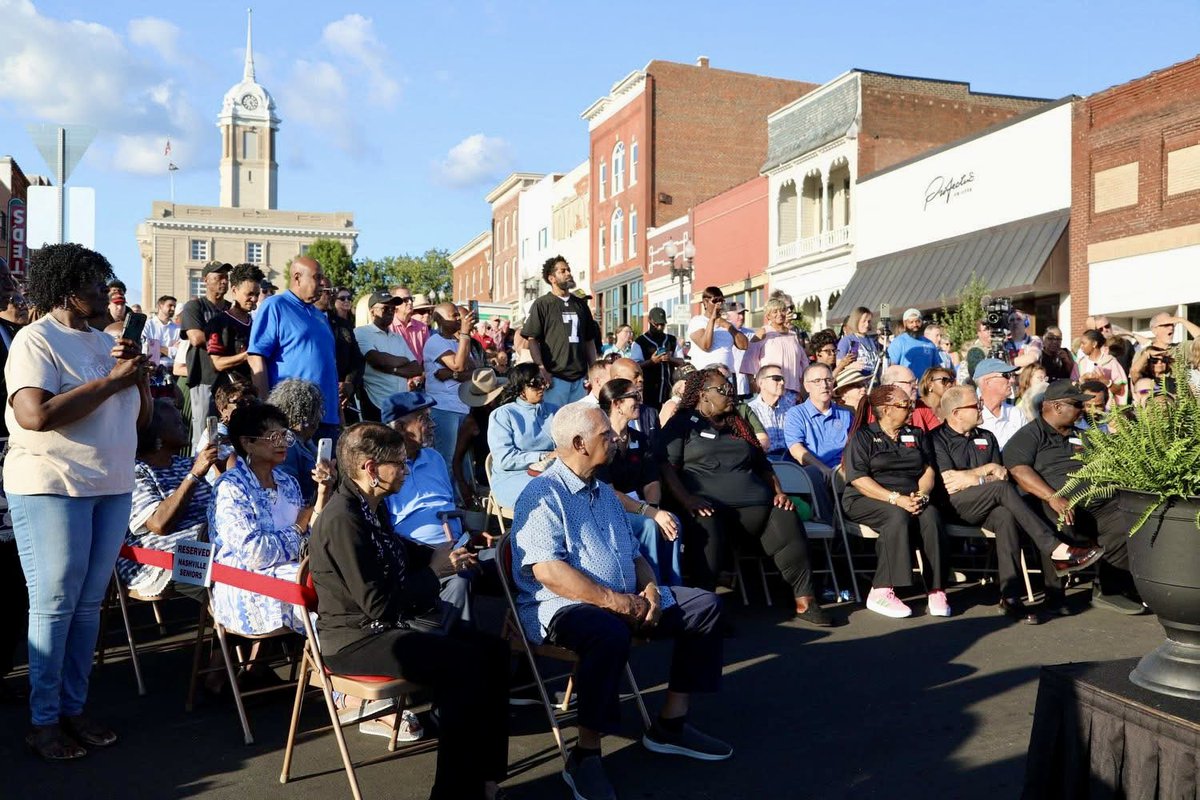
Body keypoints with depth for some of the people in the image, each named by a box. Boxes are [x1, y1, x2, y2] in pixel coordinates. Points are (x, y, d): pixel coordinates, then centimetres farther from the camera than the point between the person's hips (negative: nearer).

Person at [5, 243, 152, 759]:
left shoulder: (103, 341, 13)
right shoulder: (36, 340, -9)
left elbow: (140, 418, 15)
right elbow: (34, 415, -25)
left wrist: (137, 372, -3)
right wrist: (113, 380, -19)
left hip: (112, 487, 7)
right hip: (51, 487, -6)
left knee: (89, 604, 10)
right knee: (54, 605, 0)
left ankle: (73, 708, 20)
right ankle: (43, 720, 12)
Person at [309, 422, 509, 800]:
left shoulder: (373, 506, 8)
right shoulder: (343, 519, -22)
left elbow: (402, 556, 24)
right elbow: (380, 604, -24)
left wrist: (444, 557, 8)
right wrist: (429, 579, -9)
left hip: (391, 624, 9)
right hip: (356, 640, -9)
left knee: (492, 651, -4)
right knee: (465, 664, -23)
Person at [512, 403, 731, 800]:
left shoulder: (605, 493, 18)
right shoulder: (543, 495, -12)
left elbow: (633, 554, 21)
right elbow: (547, 570, -23)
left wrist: (650, 590, -1)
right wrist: (614, 601, -23)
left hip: (625, 600, 9)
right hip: (562, 605, -9)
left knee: (705, 605, 2)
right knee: (610, 633, -40)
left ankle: (670, 724, 7)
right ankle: (585, 756, -22)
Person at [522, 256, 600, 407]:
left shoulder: (581, 304, 16)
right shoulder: (542, 304, 0)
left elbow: (589, 340, 20)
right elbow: (532, 339, -6)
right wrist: (541, 369, -15)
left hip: (579, 377, 5)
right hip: (554, 377, -5)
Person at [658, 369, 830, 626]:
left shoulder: (737, 424, 29)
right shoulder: (682, 424, 12)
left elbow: (763, 465, 32)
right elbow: (665, 466, -2)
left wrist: (778, 492, 13)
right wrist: (685, 499, -17)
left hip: (755, 505, 5)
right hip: (708, 507, -5)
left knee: (787, 520, -22)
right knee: (706, 527, -38)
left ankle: (804, 600, -19)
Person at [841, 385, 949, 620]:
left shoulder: (916, 435, 20)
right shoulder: (863, 436, 2)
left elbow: (928, 470, 11)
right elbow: (859, 479, -10)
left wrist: (921, 494, -12)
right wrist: (896, 499, -21)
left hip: (910, 501, 4)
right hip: (866, 502, -4)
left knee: (931, 514, -27)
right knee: (898, 515, -35)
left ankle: (936, 591, -25)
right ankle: (881, 592, -33)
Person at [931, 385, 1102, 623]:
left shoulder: (986, 438, 22)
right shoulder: (937, 439, 3)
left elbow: (1002, 474, 11)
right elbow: (947, 480, -9)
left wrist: (970, 479, -6)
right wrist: (986, 470, -1)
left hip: (986, 506, 5)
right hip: (953, 507, -5)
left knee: (1006, 516, -32)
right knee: (1002, 488, -30)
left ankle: (1010, 597, -38)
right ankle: (1056, 550, -33)